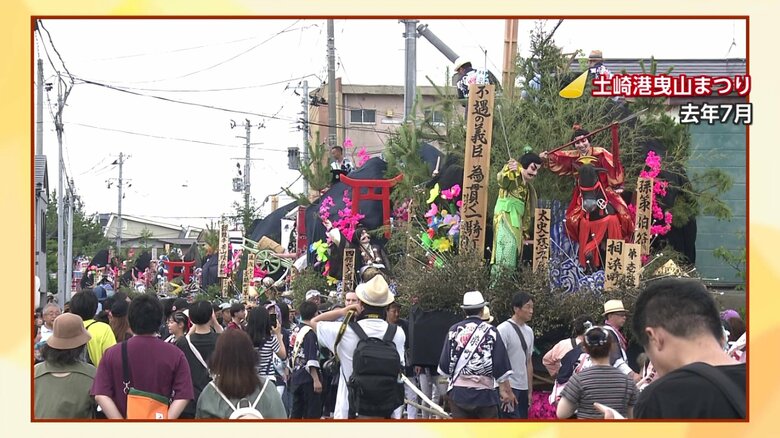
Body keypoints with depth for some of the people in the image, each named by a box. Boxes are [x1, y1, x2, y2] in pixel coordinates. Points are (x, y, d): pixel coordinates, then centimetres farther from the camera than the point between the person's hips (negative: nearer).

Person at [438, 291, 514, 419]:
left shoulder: (454, 331, 0)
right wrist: (506, 390, 1)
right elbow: (501, 365, -6)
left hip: (458, 392, 2)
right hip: (484, 393, -2)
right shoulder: (491, 331, -5)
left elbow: (444, 365, 2)